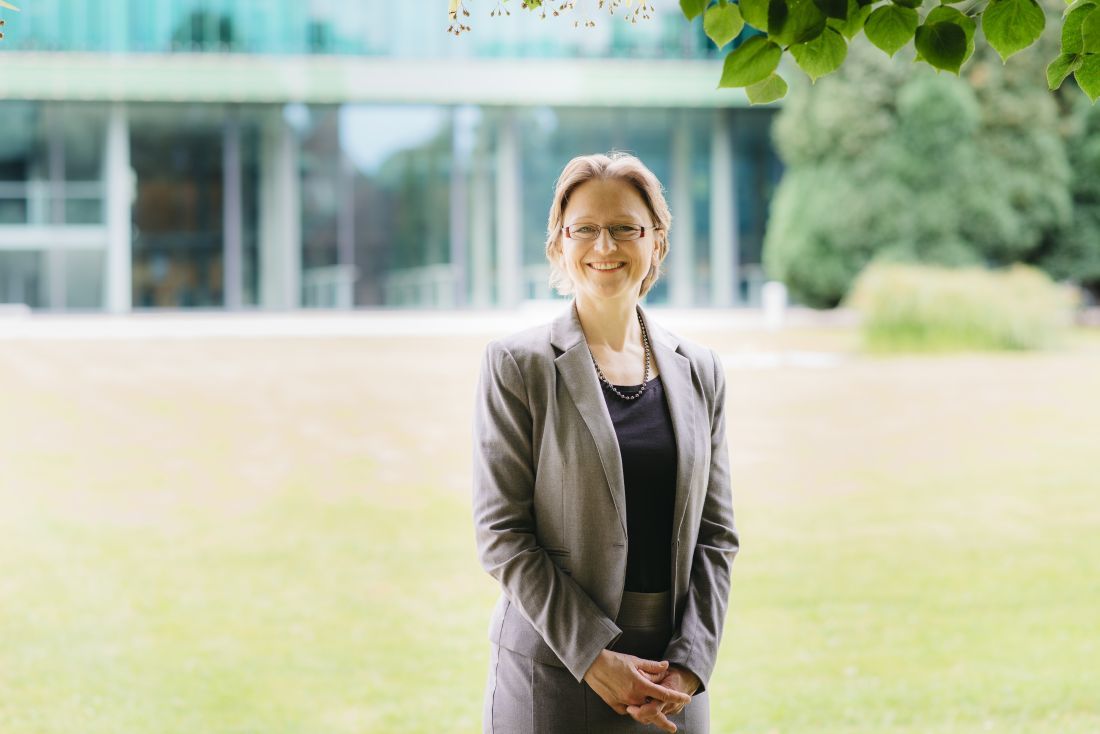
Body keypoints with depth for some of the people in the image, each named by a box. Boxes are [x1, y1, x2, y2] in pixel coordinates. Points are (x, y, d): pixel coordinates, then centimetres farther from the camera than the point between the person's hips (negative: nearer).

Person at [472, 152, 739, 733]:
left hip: (672, 675, 3)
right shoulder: (517, 364, -3)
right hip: (551, 672, -3)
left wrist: (689, 663, -5)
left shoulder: (700, 370, 8)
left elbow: (716, 535, 7)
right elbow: (501, 536, -8)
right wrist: (595, 656, -13)